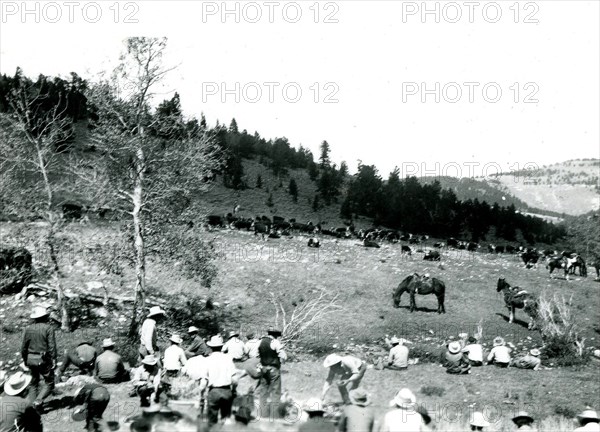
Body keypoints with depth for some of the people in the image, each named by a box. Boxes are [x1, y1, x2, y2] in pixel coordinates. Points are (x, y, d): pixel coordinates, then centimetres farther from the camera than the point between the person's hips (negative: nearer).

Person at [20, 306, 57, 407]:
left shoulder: (28, 329, 6)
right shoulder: (48, 328, -8)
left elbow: (23, 348, 8)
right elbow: (52, 346, -14)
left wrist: (25, 360, 19)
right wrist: (54, 360, -11)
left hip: (31, 359, 5)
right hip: (43, 360, -5)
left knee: (34, 382, 19)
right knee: (49, 383, 3)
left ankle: (34, 404, 19)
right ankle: (38, 400, -17)